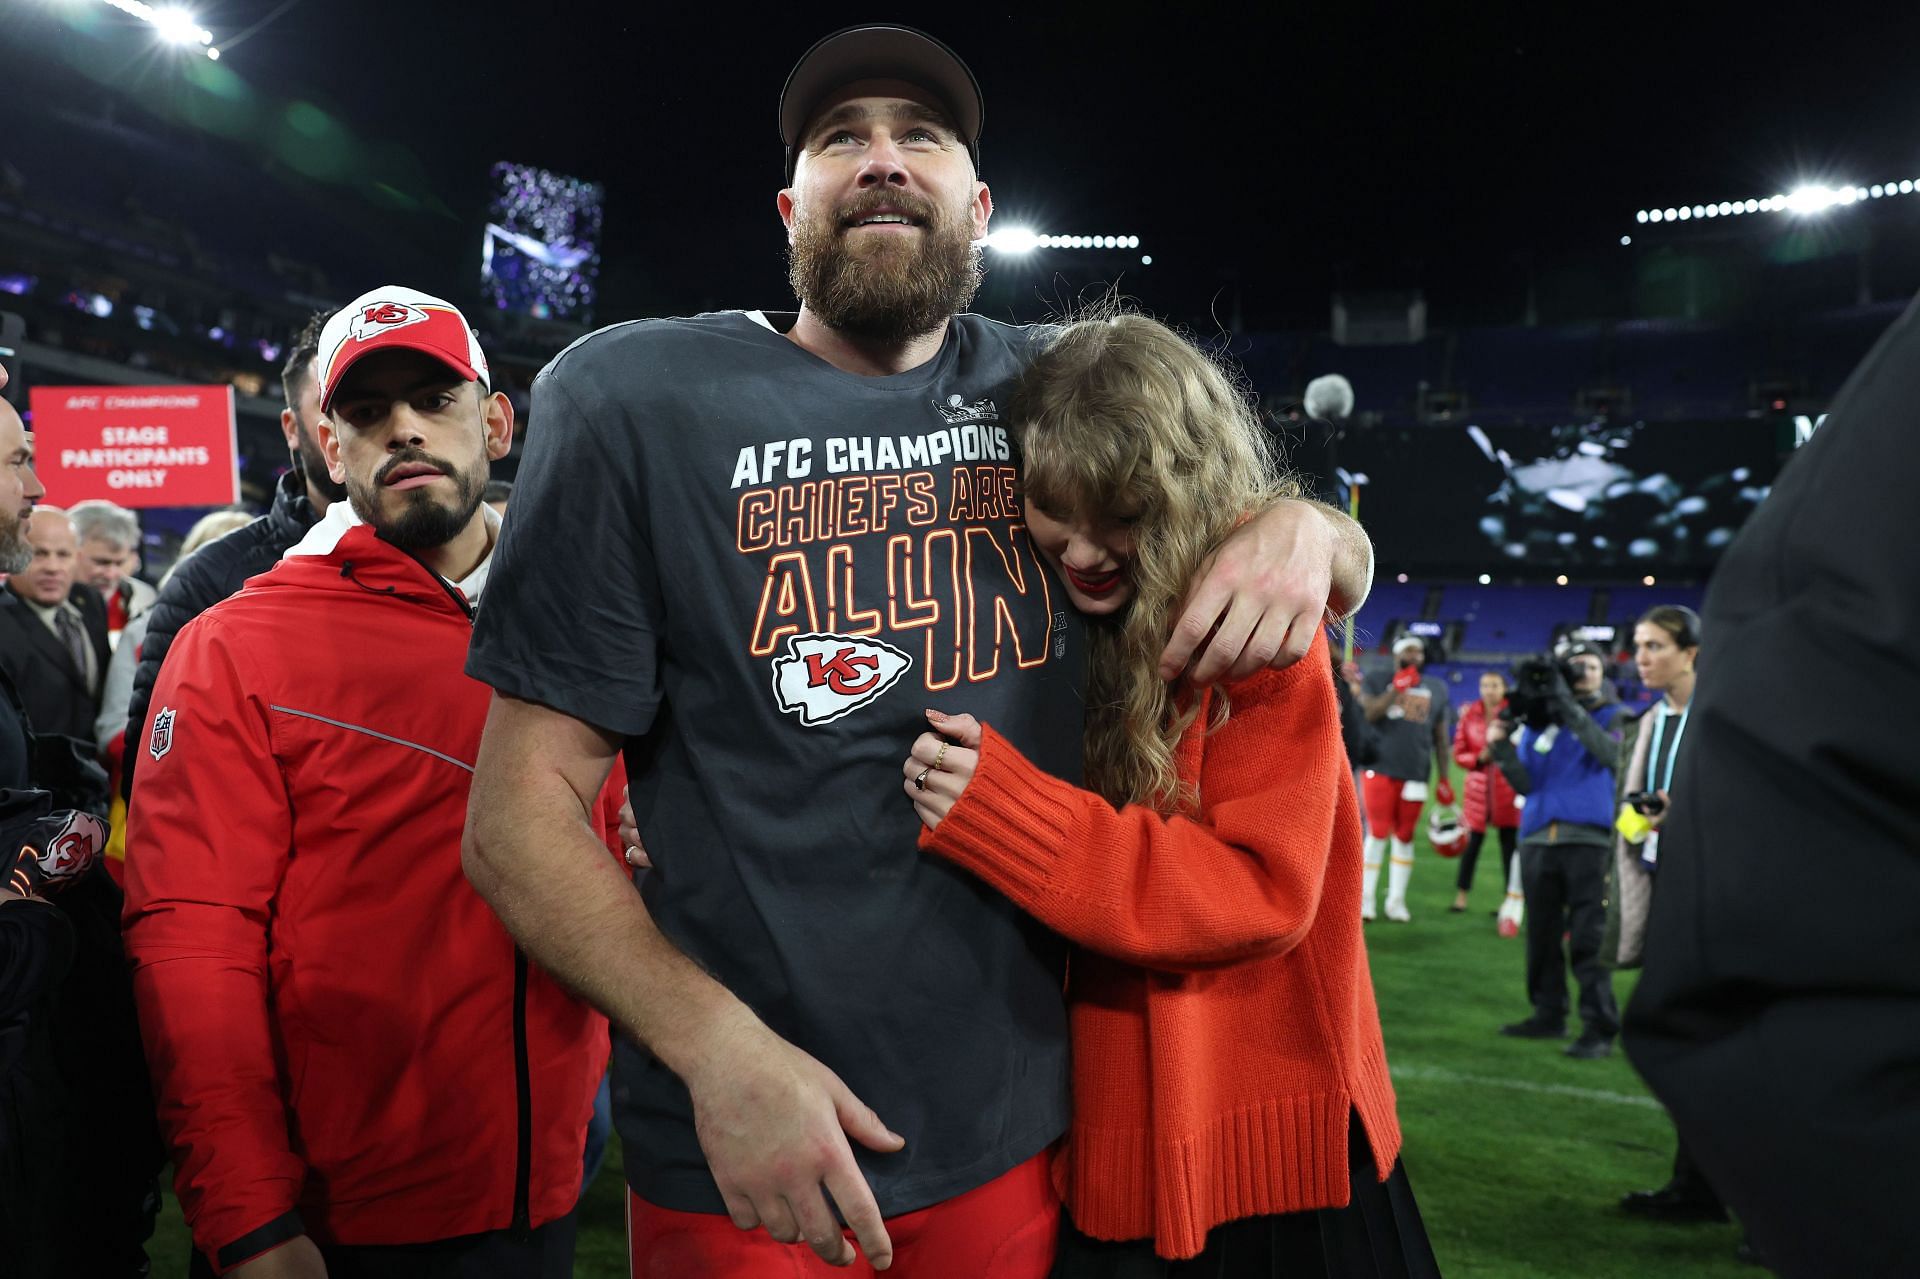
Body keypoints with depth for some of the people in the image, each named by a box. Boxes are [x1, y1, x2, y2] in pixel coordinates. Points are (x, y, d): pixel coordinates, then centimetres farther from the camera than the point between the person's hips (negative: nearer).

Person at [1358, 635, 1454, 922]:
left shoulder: (1436, 689, 11)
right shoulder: (1378, 682, 3)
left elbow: (1440, 738, 13)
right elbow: (1366, 714, -15)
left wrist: (1443, 779, 10)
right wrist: (1397, 688, -19)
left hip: (1415, 775, 3)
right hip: (1380, 769, -3)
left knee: (1404, 837, 7)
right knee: (1377, 833, -2)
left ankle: (1396, 901, 16)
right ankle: (1365, 898, 6)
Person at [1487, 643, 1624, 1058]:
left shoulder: (1611, 715, 7)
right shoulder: (1536, 720, 13)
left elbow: (1612, 754, -16)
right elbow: (1526, 784, 9)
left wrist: (1568, 705, -20)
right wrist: (1503, 750, -9)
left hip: (1588, 840, -4)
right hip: (1538, 839, 4)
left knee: (1588, 939, -8)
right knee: (1541, 934, 9)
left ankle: (1600, 1027, -3)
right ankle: (1548, 1015, 20)